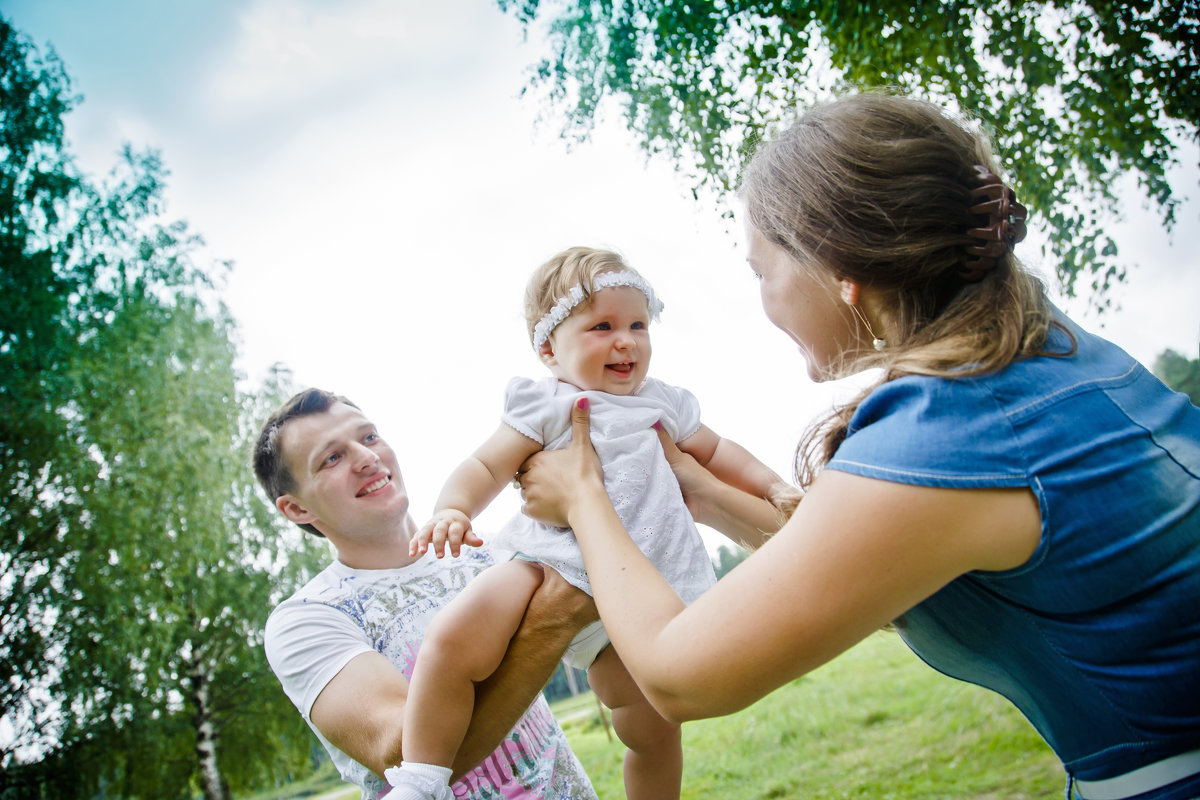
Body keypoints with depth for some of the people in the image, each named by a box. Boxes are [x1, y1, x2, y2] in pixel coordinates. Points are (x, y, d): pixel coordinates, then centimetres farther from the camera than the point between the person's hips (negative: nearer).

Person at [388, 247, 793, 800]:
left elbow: (714, 451, 31)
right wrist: (452, 509, -22)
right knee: (454, 639, -28)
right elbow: (486, 467, -3)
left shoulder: (664, 404, 17)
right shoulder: (546, 406, 2)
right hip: (552, 563, -4)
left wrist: (774, 487, 21)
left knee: (653, 731, 9)